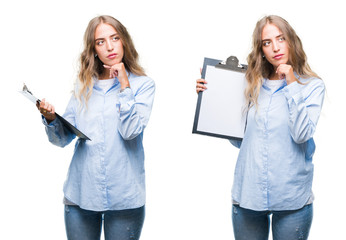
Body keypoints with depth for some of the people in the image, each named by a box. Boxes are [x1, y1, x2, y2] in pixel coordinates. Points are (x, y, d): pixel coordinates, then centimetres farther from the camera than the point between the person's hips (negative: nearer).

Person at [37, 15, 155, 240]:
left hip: (124, 198, -2)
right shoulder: (83, 85, 9)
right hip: (80, 194, 2)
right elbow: (63, 139, 4)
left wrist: (124, 86, -12)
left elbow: (131, 131, -15)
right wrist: (51, 119, -15)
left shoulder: (143, 84, 0)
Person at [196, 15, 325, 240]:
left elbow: (302, 134, -14)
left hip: (292, 199, -3)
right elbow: (239, 139, 9)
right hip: (248, 195, 3)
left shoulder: (312, 86, -1)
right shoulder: (253, 86, 8)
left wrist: (291, 84, -13)